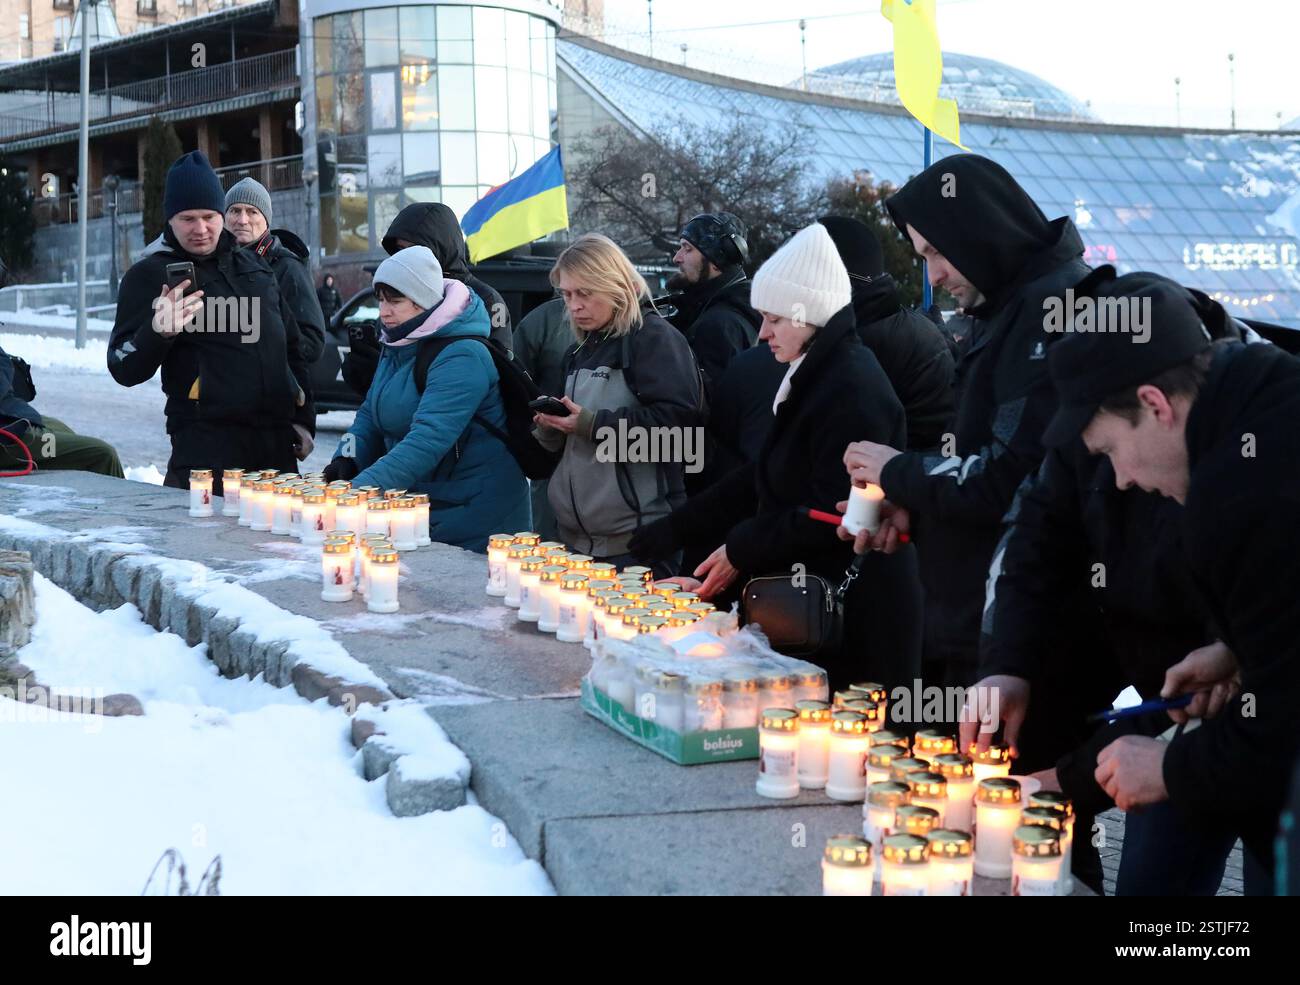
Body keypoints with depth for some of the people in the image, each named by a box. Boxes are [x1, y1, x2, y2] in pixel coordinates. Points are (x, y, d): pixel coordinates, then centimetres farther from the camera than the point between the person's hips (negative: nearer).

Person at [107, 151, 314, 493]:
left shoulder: (252, 263, 17)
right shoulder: (149, 275, -1)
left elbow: (291, 342, 27)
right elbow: (124, 371, -6)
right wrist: (157, 332, -26)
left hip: (278, 439, 6)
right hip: (208, 446, -6)